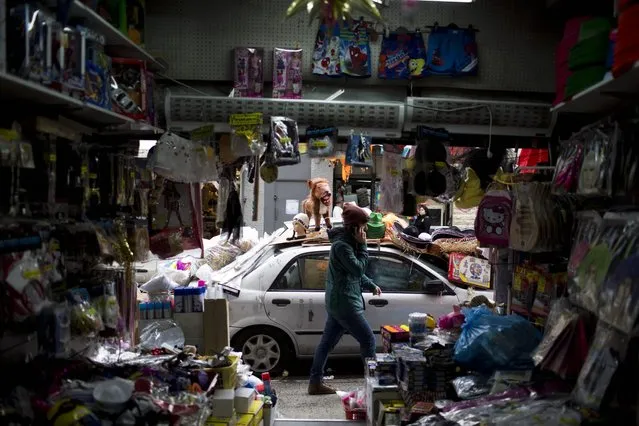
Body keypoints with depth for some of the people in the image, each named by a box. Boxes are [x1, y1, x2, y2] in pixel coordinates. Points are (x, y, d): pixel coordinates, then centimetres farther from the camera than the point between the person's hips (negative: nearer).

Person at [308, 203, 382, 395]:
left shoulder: (347, 242, 13)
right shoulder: (341, 244, -19)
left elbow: (356, 272, 23)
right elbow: (358, 269, -20)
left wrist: (371, 285, 19)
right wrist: (362, 245, -14)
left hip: (338, 301, 10)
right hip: (344, 302, -10)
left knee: (327, 342, 13)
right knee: (368, 339, 0)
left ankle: (315, 383, 20)